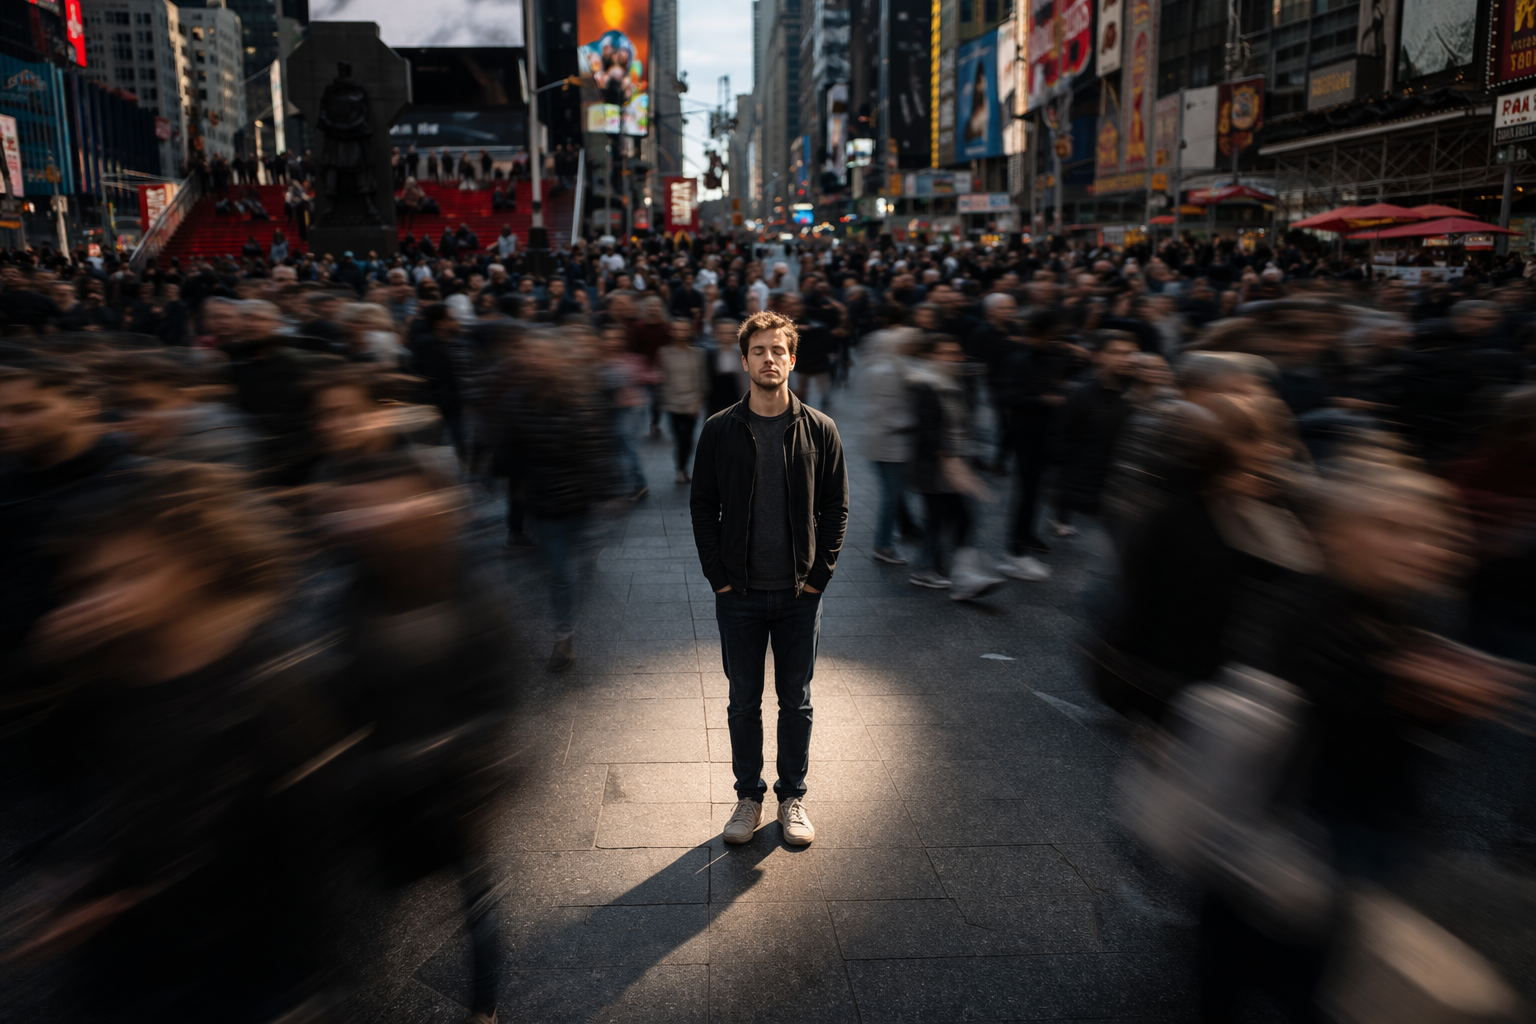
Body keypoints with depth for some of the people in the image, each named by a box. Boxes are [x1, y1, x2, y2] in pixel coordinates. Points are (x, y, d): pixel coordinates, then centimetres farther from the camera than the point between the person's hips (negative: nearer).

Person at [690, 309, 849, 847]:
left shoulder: (819, 430, -1)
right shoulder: (719, 430, -1)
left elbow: (836, 508, 2)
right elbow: (702, 506, 2)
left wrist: (818, 575, -5)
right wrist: (718, 576, -5)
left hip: (799, 592, 0)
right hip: (740, 594, 0)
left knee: (796, 701, 11)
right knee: (744, 700, 11)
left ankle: (793, 797, 27)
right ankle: (749, 796, 27)